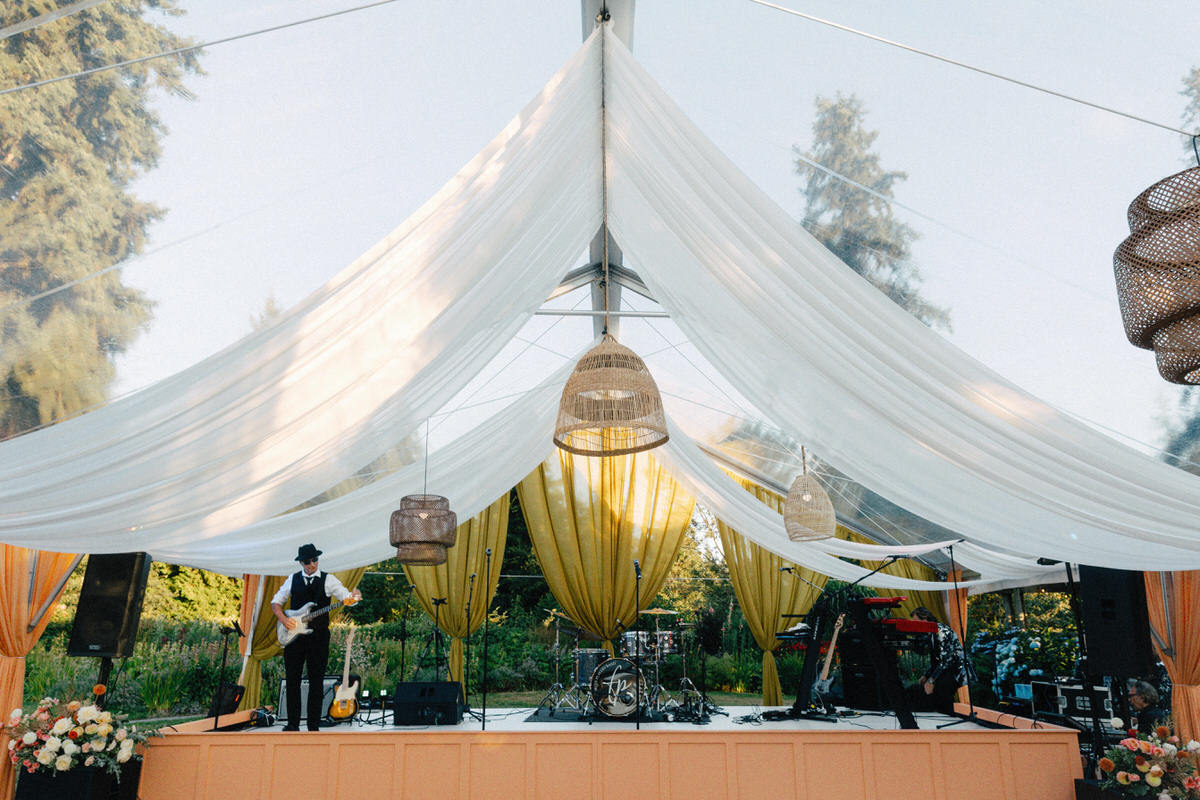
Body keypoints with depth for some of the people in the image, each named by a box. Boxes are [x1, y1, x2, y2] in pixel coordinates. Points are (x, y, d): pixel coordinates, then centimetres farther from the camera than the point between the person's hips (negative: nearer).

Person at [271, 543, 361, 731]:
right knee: (292, 680, 4)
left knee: (317, 682, 1)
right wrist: (283, 619, -4)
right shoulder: (293, 579, 9)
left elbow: (346, 596, -7)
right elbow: (275, 602, 14)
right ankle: (293, 724, 14)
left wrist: (354, 596, -31)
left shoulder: (328, 580, 2)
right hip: (294, 635, 2)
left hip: (318, 636, -2)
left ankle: (314, 726, 8)